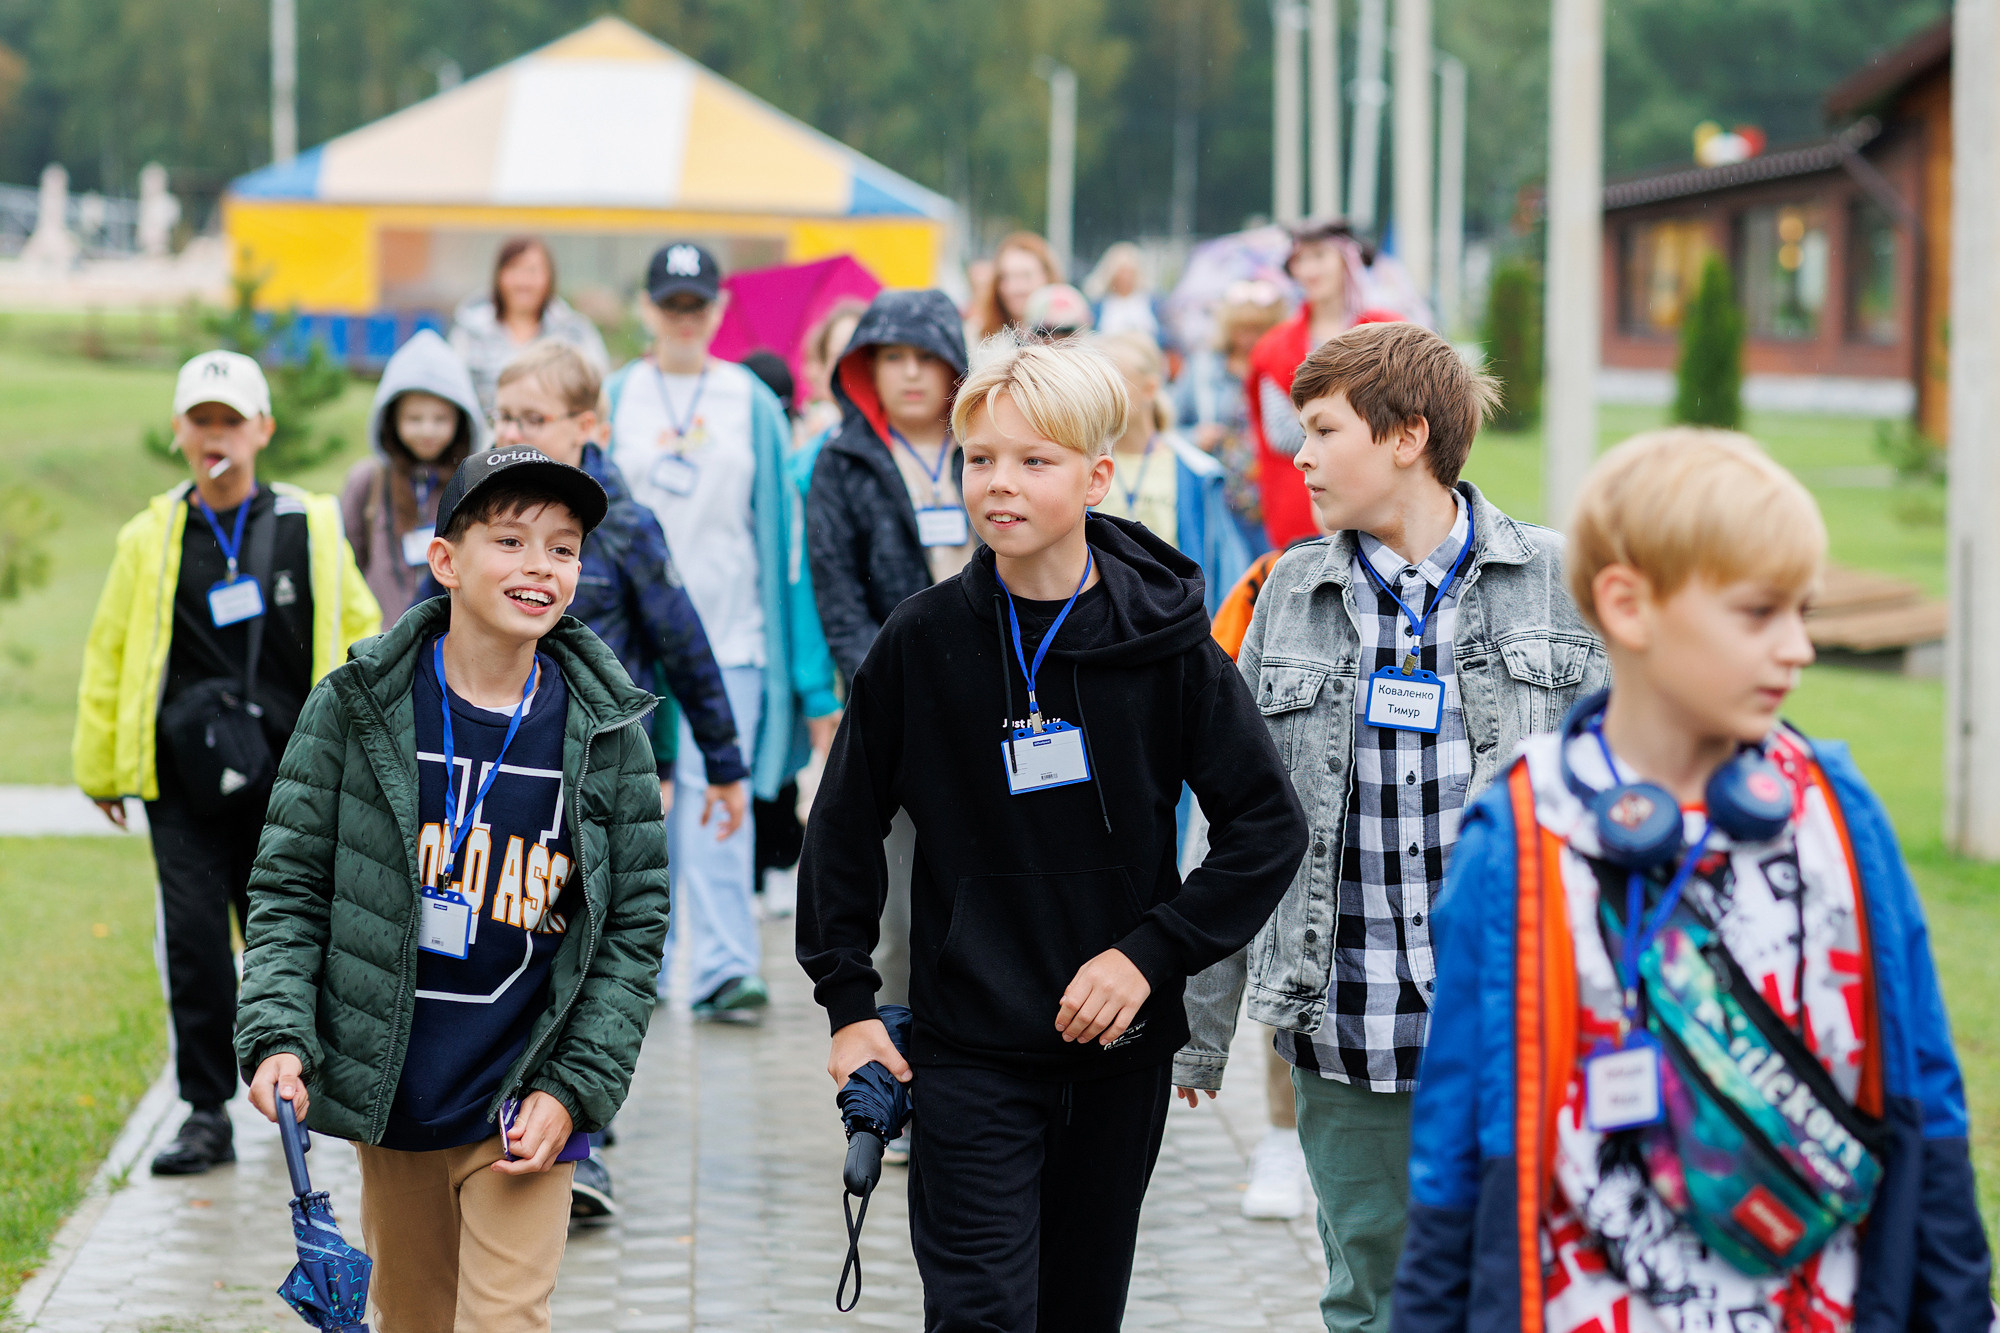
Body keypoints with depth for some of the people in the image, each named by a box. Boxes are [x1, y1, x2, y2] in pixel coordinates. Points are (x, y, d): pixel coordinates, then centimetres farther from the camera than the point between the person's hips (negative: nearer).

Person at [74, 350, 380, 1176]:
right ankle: (206, 1113, 5)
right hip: (185, 779, 0)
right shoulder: (150, 541, 4)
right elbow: (107, 655, 12)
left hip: (287, 772, 0)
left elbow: (358, 630, 14)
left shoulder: (310, 527, 3)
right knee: (194, 939, -5)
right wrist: (100, 767, 14)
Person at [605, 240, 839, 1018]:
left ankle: (725, 968, -13)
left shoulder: (752, 404, 7)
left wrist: (804, 666, 1)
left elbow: (779, 521, 6)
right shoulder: (615, 400, 9)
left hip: (728, 630, -1)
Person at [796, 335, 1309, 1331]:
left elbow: (1271, 828, -2)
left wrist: (1151, 954, -10)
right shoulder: (922, 641, -4)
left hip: (1121, 1054, 1)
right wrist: (846, 997, 3)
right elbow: (845, 827, 7)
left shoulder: (1166, 642, -5)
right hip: (970, 1052, -1)